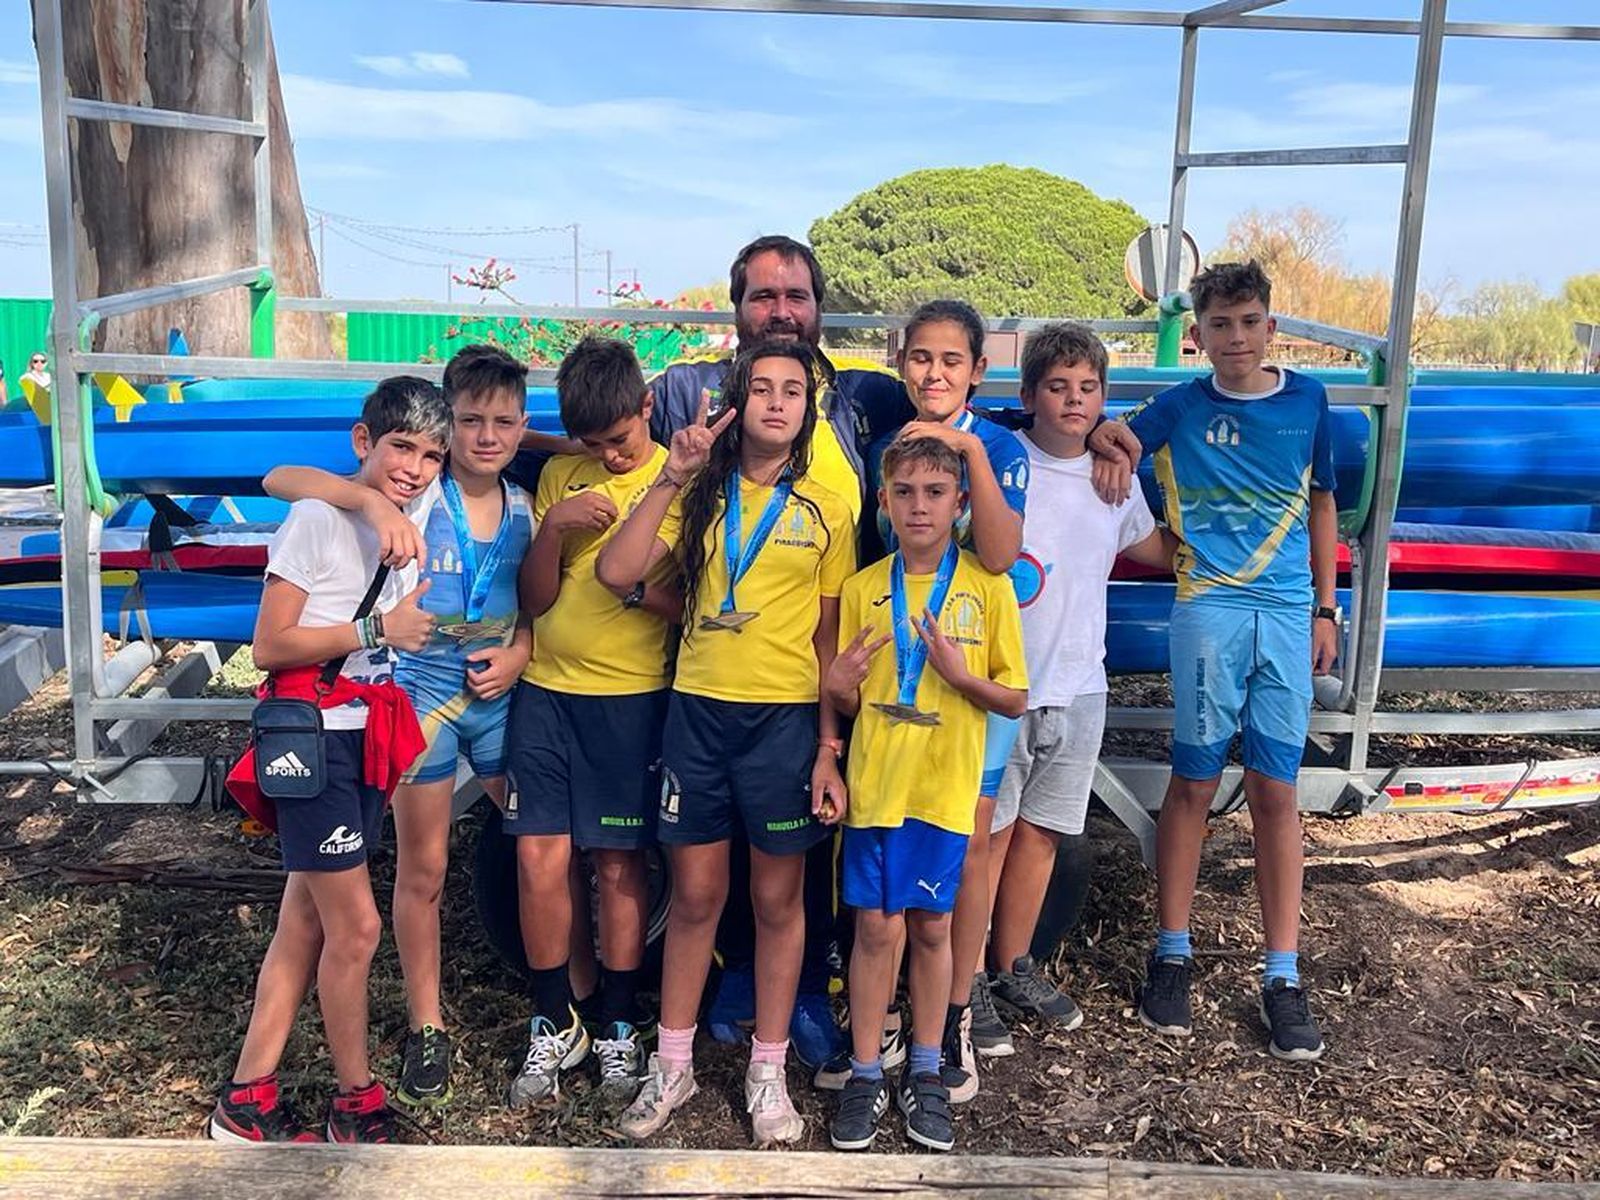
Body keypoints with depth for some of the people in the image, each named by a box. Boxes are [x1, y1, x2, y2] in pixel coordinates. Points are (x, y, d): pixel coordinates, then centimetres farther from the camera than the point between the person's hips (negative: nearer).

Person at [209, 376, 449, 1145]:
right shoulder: (319, 518, -13)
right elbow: (270, 646, -16)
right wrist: (378, 629, -15)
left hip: (365, 740, 8)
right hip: (314, 736, -8)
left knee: (306, 927, 12)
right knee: (357, 925, -3)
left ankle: (247, 1100, 23)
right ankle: (356, 1103, 16)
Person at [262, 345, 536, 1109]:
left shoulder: (524, 509, 1)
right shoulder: (415, 496, -14)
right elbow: (280, 479, -23)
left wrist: (519, 653, -7)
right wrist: (371, 502, -40)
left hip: (500, 693, 4)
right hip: (423, 691, -4)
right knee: (422, 870, 8)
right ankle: (426, 1028, 26)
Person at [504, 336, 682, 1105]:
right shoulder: (560, 475, 8)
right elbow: (535, 599, 5)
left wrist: (652, 591, -22)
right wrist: (554, 527, -11)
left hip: (632, 697, -3)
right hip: (547, 691, 3)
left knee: (619, 866, 4)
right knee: (538, 859, 2)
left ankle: (619, 1028, 21)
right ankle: (554, 1025, 19)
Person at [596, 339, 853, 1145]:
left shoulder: (826, 511, 3)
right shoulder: (700, 496, 4)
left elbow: (830, 639, 3)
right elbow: (616, 572, -11)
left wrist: (830, 750, -2)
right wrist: (671, 478, -14)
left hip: (787, 717, -1)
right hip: (698, 711, 1)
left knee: (777, 901, 9)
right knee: (694, 895, 10)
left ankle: (768, 1071, 26)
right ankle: (672, 1064, 27)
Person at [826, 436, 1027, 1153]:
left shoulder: (986, 587, -3)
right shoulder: (862, 588, 2)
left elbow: (1015, 700, -2)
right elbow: (847, 702, 7)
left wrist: (959, 673, -20)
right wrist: (840, 685, -17)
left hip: (946, 786, -1)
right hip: (876, 783, 1)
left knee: (931, 926, 10)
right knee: (877, 926, 4)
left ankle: (926, 1074, 25)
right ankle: (865, 1074, 19)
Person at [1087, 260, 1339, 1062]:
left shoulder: (1306, 399, 7)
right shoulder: (1181, 407, 2)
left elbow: (1320, 503, 14)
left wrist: (1325, 609, 12)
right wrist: (1107, 438, -26)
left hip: (1288, 614, 2)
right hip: (1209, 610, -1)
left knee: (1276, 791, 3)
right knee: (1193, 784, 5)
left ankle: (1283, 977, 13)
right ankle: (1172, 955, 19)